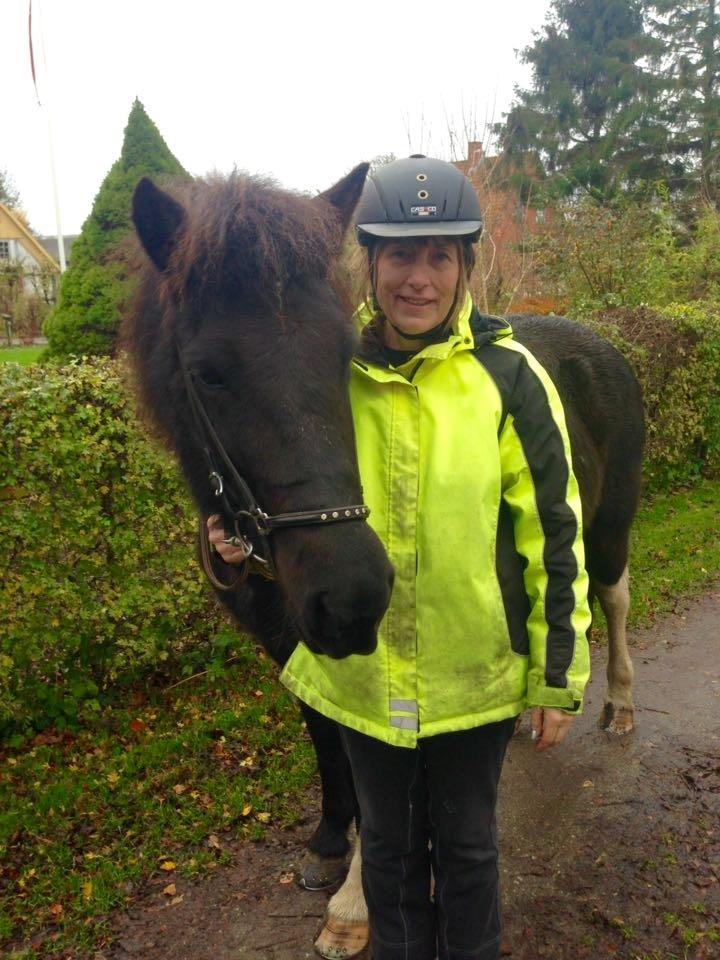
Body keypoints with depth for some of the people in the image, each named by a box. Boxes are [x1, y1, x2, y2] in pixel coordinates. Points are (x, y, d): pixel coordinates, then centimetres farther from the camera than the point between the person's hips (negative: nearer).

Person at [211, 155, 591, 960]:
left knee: (464, 843, 20)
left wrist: (558, 678, -5)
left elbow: (554, 536, -8)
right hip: (359, 673, 2)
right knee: (387, 841, 23)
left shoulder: (509, 377, -13)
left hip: (475, 675, -2)